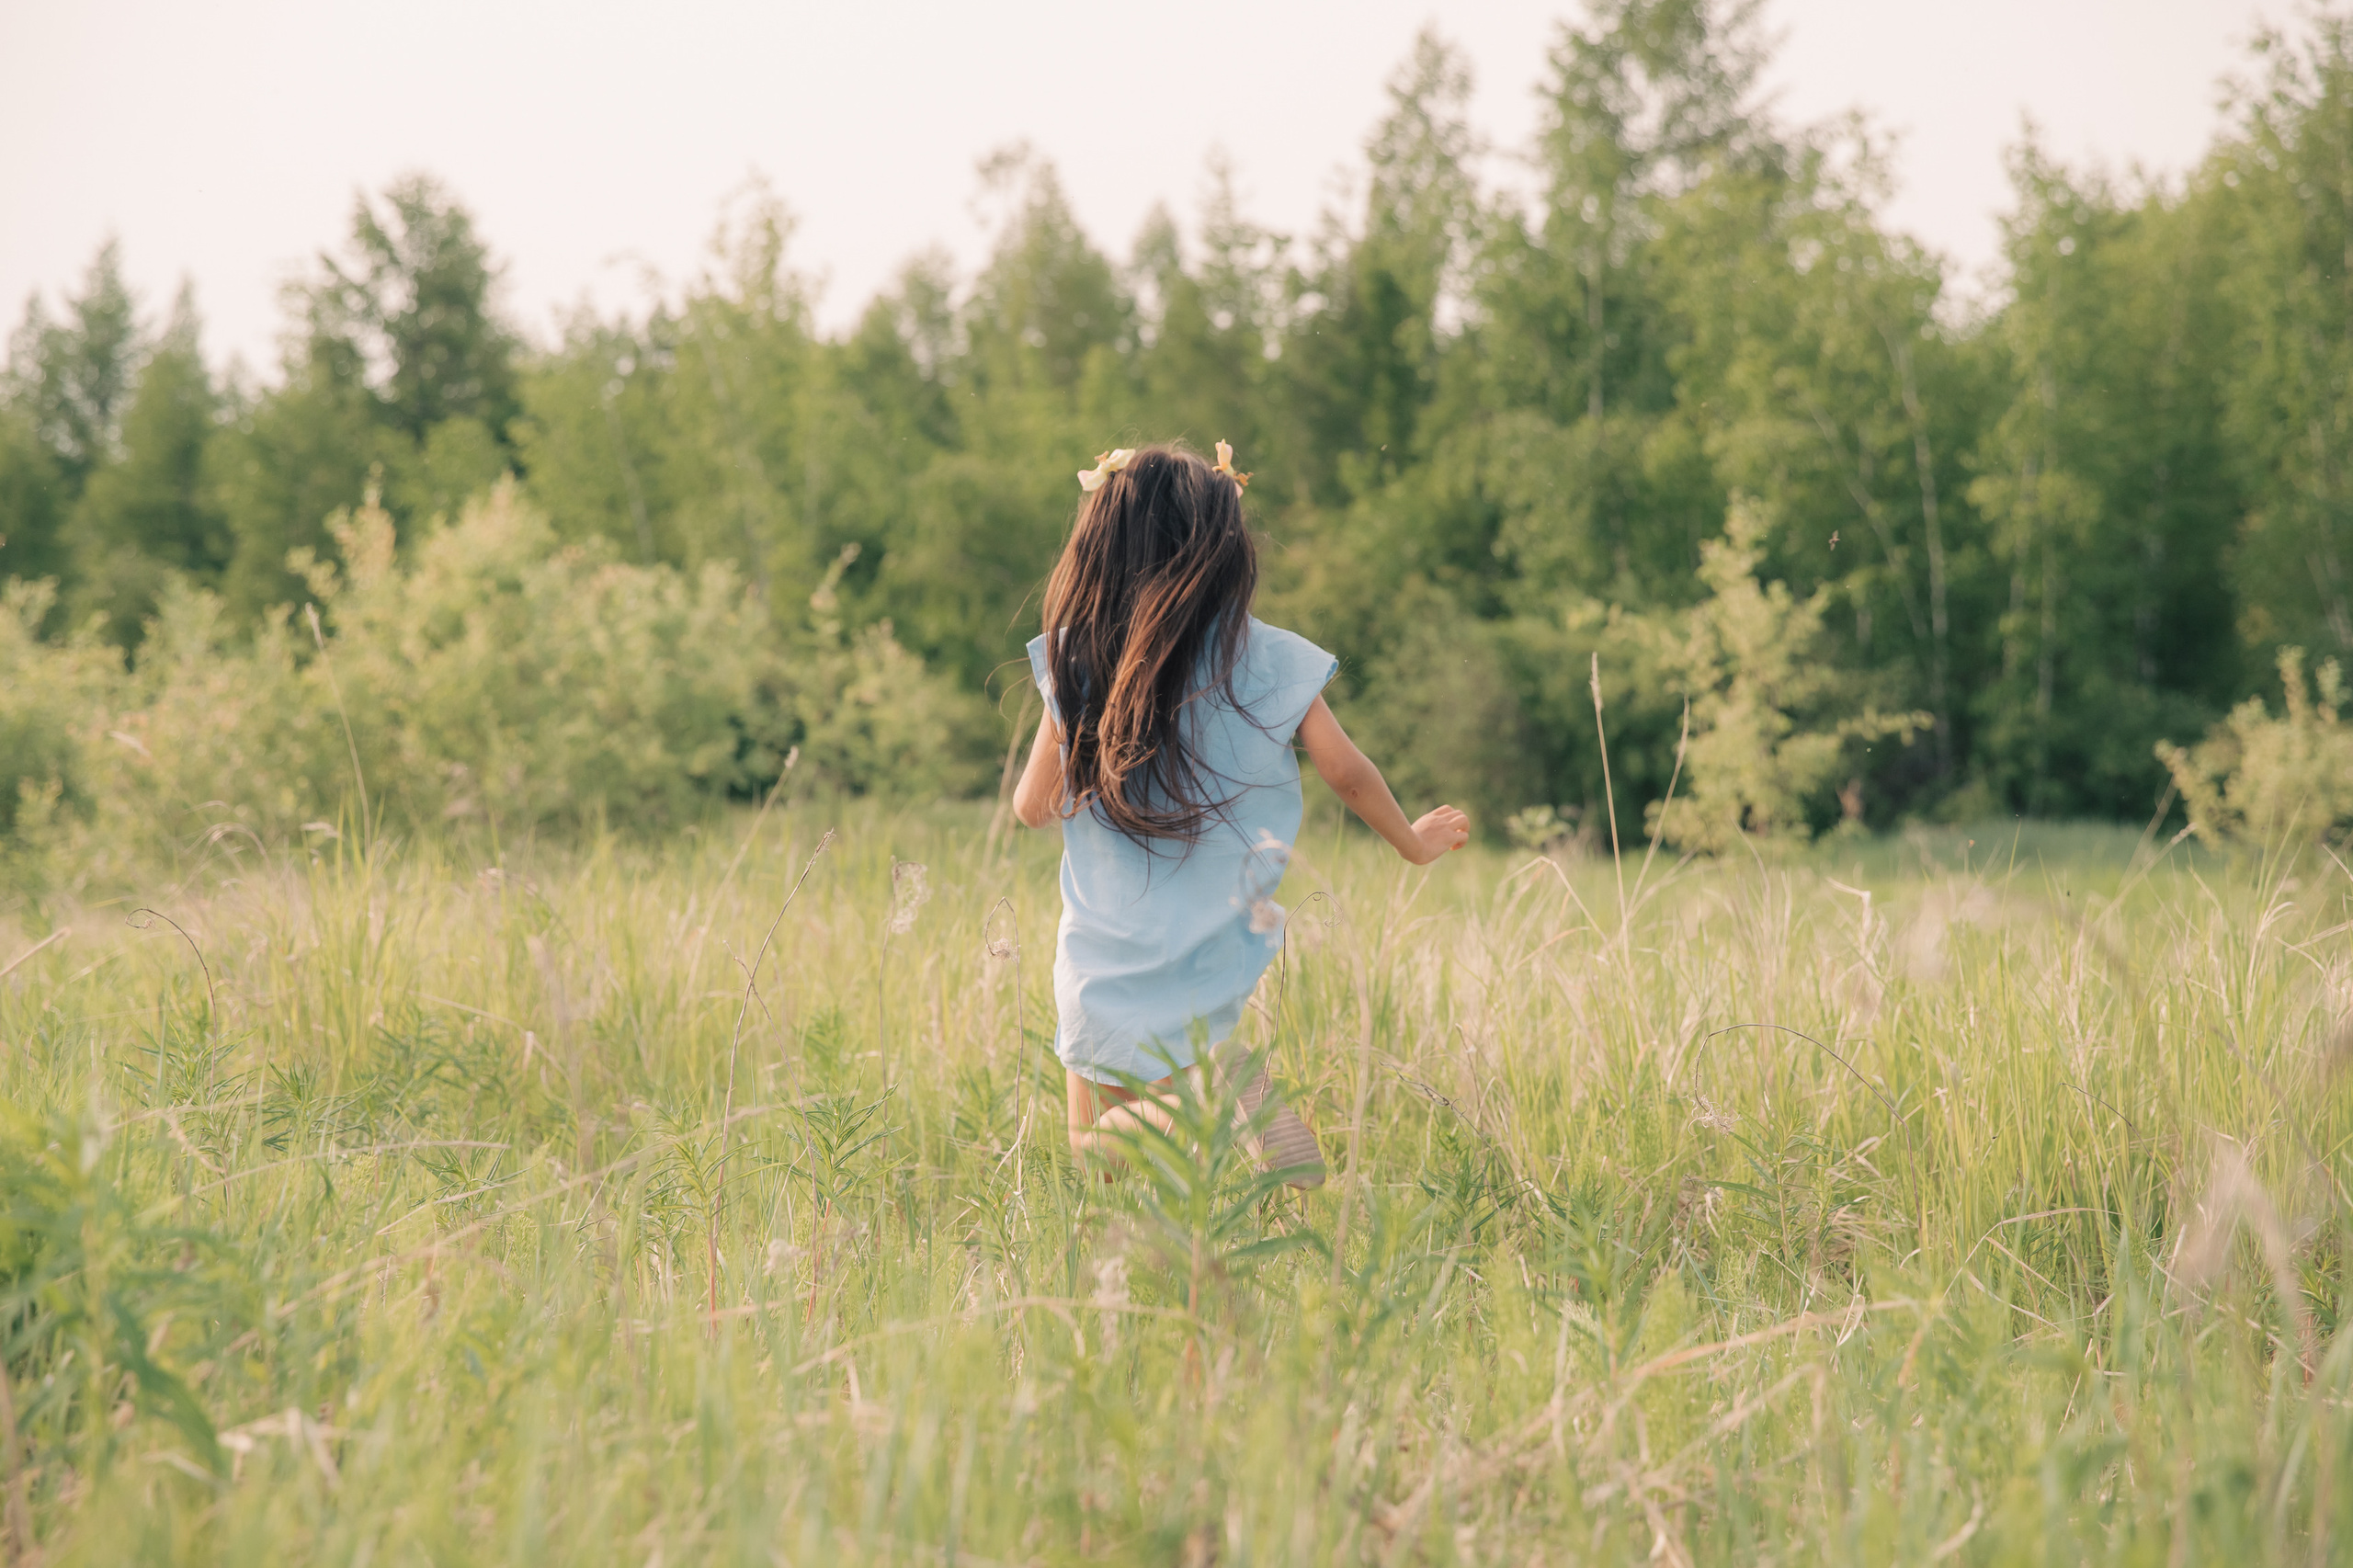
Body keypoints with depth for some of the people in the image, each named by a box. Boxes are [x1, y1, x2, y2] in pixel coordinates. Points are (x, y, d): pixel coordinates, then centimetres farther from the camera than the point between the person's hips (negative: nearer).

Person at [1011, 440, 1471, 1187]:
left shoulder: (1075, 664, -5)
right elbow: (1349, 775, 5)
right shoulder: (1271, 663, -6)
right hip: (1223, 974, 0)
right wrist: (1414, 841, 25)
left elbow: (1033, 807, 2)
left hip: (1108, 975, 1)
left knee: (1095, 1166, 14)